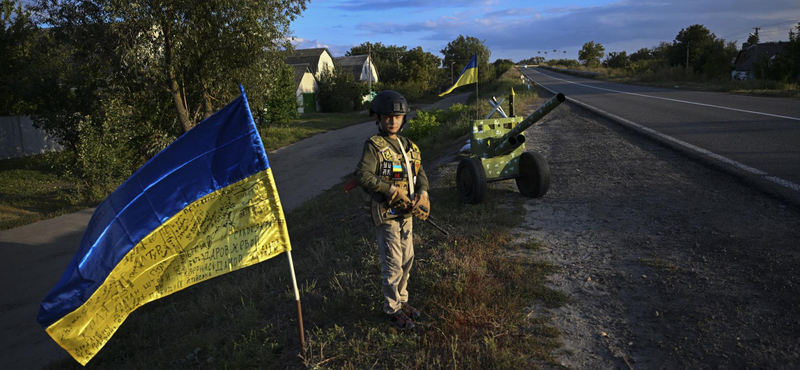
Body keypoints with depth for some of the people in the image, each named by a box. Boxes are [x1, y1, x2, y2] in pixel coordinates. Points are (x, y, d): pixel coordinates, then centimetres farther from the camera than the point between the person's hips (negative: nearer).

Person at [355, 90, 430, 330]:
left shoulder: (408, 146, 10)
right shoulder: (374, 146, -12)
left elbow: (420, 173, 13)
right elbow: (363, 176, -22)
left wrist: (422, 194, -7)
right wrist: (393, 191, -23)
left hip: (405, 212, 7)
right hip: (385, 214, -7)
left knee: (407, 260, 16)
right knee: (393, 263, 0)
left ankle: (402, 300, 34)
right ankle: (392, 308, 16)